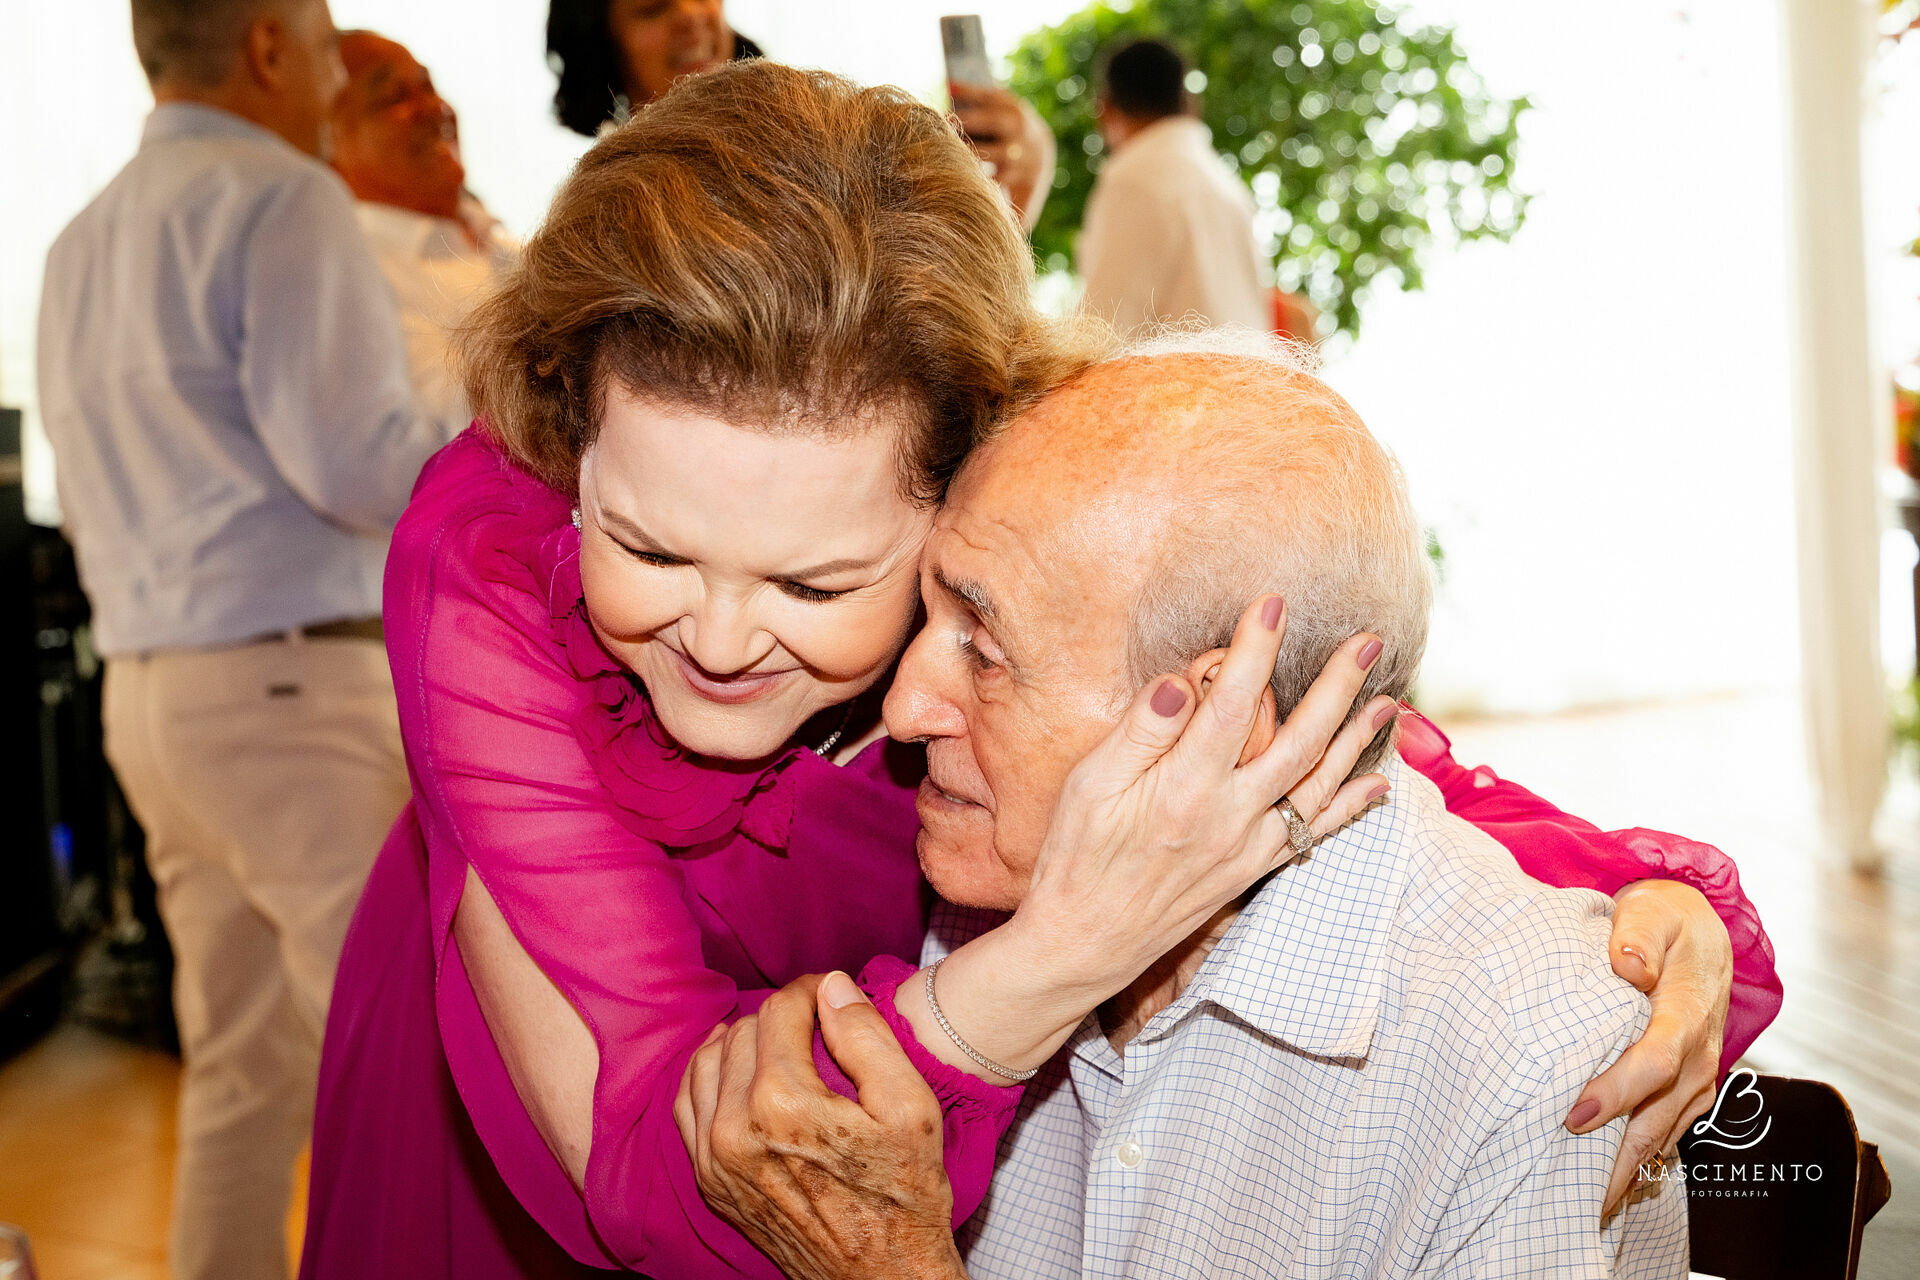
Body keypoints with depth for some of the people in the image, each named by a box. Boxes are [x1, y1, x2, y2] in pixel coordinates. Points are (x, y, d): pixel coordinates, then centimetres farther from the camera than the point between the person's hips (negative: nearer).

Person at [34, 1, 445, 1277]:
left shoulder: (81, 244, 19)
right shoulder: (280, 200, -8)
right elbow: (352, 456, -17)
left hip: (151, 686, 9)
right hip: (293, 682, -9)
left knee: (244, 1070, 12)